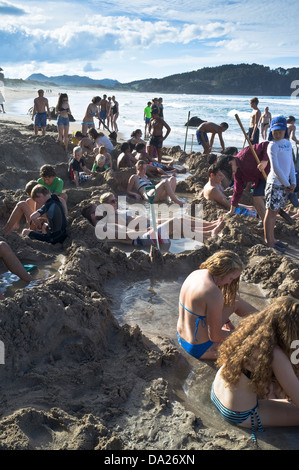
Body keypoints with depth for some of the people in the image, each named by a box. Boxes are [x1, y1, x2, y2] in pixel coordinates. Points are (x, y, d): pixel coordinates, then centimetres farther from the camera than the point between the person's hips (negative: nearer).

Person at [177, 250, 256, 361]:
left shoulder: (194, 274, -4)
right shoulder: (214, 293, -31)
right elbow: (215, 336, -24)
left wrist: (225, 320, 16)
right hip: (200, 349, -9)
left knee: (234, 299, 16)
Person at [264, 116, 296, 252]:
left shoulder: (288, 143, 12)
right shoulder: (273, 145, -11)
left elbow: (291, 164, 13)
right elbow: (275, 168, -14)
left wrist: (293, 182, 3)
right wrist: (286, 184, -10)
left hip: (285, 184, 7)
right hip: (275, 183, -7)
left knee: (275, 211, 14)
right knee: (271, 212, 0)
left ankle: (272, 238, 24)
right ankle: (268, 241, 9)